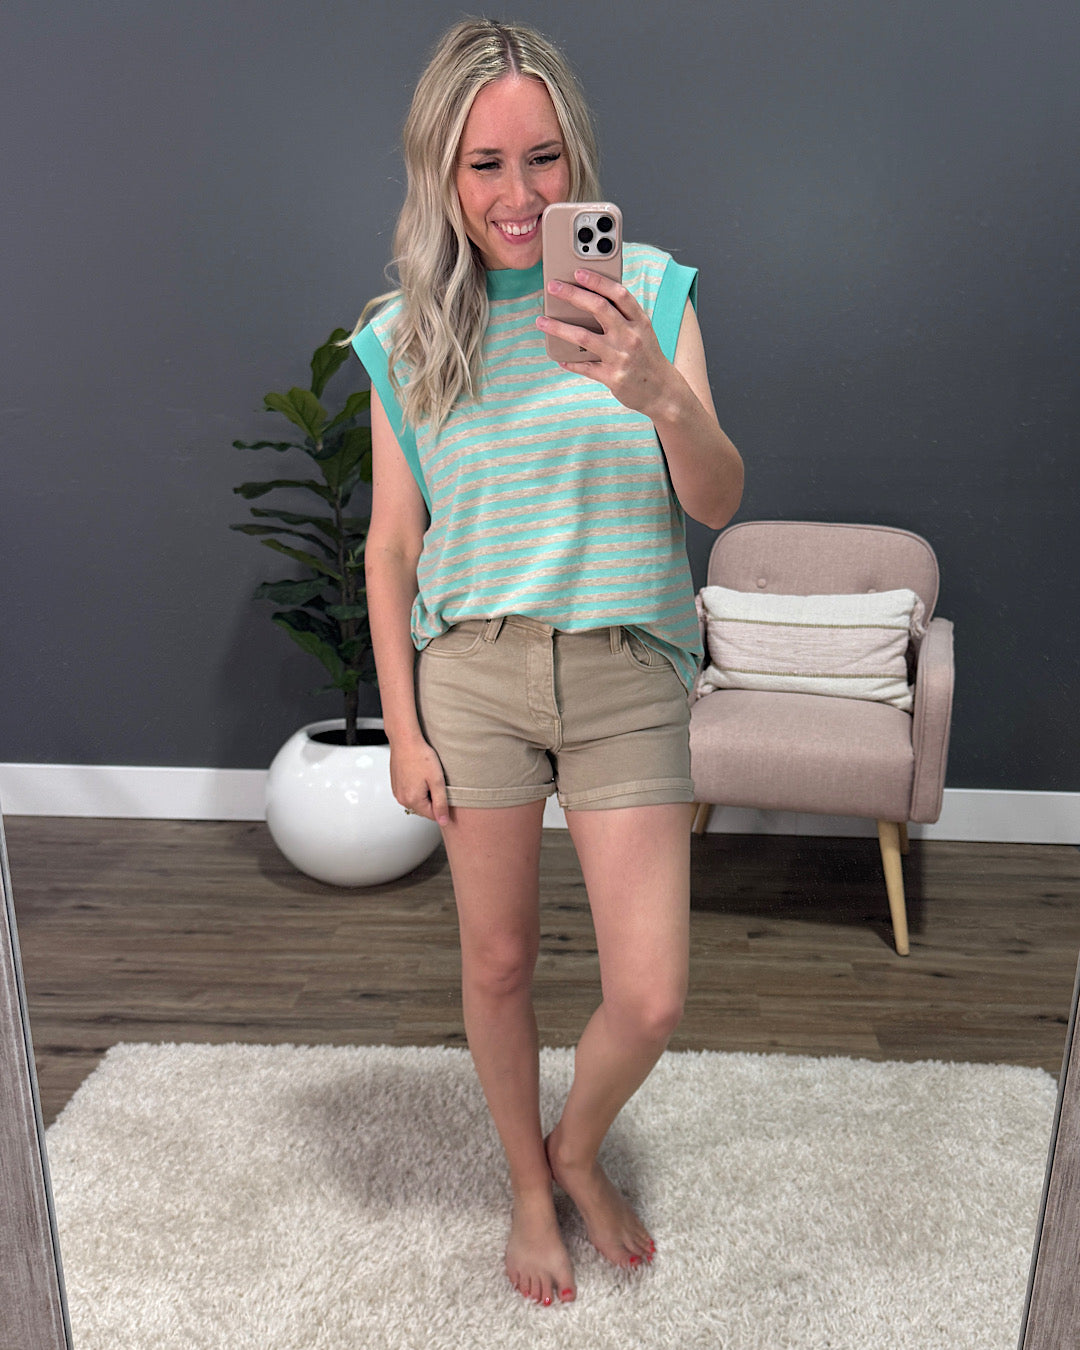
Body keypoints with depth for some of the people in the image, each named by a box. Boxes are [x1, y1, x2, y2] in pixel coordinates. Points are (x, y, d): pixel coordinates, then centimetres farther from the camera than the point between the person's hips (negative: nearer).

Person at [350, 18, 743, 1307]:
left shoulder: (649, 290, -2)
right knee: (497, 961, 13)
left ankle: (578, 1148, 35)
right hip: (473, 670, 1)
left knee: (651, 997, 0)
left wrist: (662, 395, -28)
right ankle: (529, 1186, 40)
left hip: (626, 676, 0)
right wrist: (402, 726, 2)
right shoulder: (404, 336, 1)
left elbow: (718, 500, -8)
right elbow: (392, 547, 5)